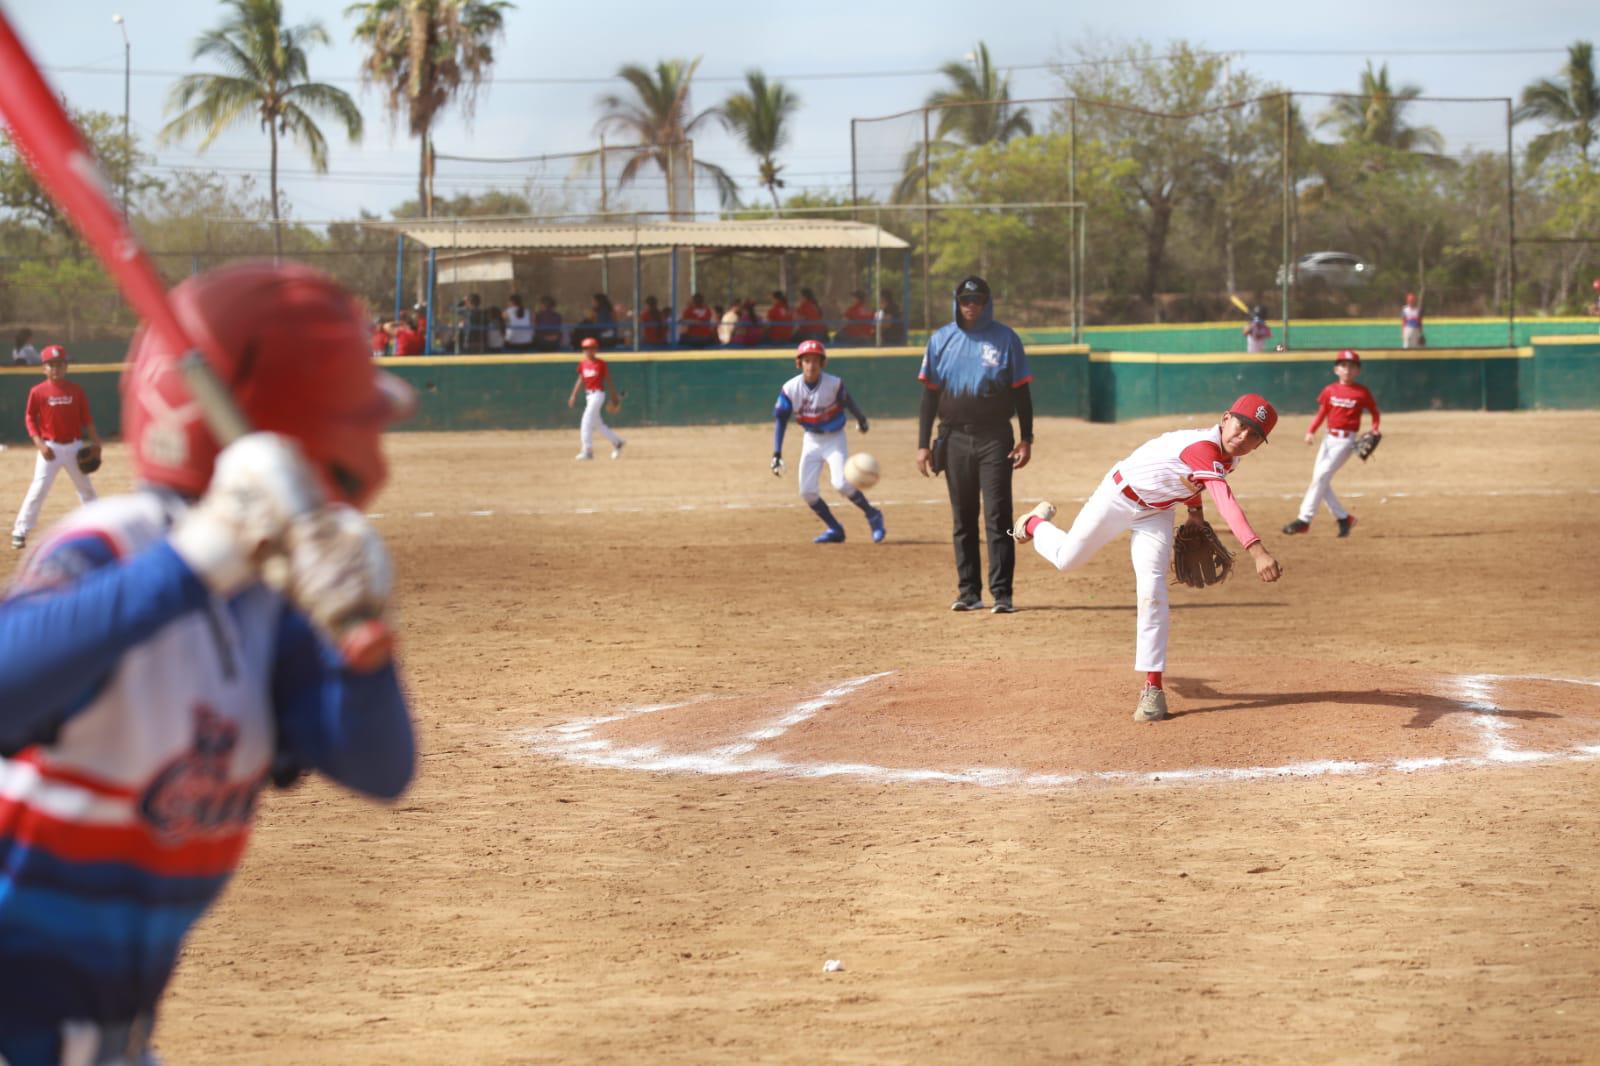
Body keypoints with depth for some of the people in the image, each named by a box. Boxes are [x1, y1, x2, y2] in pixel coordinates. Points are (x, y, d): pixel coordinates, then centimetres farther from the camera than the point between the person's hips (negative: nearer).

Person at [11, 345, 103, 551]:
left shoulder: (77, 390, 1)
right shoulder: (38, 392, -6)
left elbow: (86, 418, 6)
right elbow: (30, 418, -2)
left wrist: (95, 442, 2)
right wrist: (39, 443, -13)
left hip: (74, 446, 3)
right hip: (50, 447, -3)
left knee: (85, 488, 15)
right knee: (39, 489, -9)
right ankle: (20, 532, -6)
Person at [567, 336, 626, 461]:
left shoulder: (601, 363, -8)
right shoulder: (583, 363, 8)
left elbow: (608, 380, -2)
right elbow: (580, 380, 15)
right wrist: (573, 395, 9)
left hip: (598, 393, -7)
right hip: (588, 395, 7)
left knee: (587, 421, -16)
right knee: (598, 423, 13)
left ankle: (587, 450, -14)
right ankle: (617, 442, 30)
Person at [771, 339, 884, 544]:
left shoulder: (834, 384, -20)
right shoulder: (790, 389, -16)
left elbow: (847, 402, 0)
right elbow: (779, 420, -11)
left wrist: (861, 419, 19)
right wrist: (776, 455, -16)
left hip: (835, 438, -3)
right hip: (811, 441, 3)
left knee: (841, 484, -21)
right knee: (806, 492, -2)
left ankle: (872, 515, 0)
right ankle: (834, 529, 14)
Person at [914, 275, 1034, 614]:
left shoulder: (1005, 339, 2)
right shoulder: (940, 340, 7)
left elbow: (1021, 392, 3)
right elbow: (929, 394, 9)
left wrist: (1026, 439, -4)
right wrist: (923, 444, 3)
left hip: (995, 438, -3)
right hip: (955, 438, 3)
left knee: (998, 516, -7)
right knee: (963, 519, 8)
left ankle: (1001, 594, -6)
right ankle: (969, 592, 14)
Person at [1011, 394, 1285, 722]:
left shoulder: (1230, 458, -13)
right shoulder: (1204, 449, -39)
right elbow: (1225, 502, -55)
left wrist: (1196, 513, 6)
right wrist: (1256, 550, -66)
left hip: (1155, 514, 6)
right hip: (1118, 496, -6)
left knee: (1152, 592, -10)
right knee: (1065, 558, 14)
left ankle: (1152, 688, -9)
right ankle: (1037, 523, 50)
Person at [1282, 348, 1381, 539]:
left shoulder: (1362, 392, -3)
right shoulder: (1330, 391, 7)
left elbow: (1374, 411, 9)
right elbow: (1322, 413, 9)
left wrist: (1375, 430, -6)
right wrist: (1311, 432, -5)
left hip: (1347, 440, -6)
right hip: (1329, 438, 6)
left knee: (1321, 476, -14)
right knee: (1319, 479, 1)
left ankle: (1304, 519, -13)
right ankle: (1343, 517, 12)